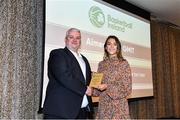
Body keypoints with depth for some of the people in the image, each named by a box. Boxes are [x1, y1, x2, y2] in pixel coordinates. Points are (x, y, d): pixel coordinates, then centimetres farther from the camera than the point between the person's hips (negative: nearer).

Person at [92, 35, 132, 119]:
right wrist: (91, 89, -7)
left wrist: (107, 87, -17)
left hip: (118, 104, -3)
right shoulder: (101, 64, 8)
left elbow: (127, 87, -7)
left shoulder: (124, 63, -4)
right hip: (103, 104, 3)